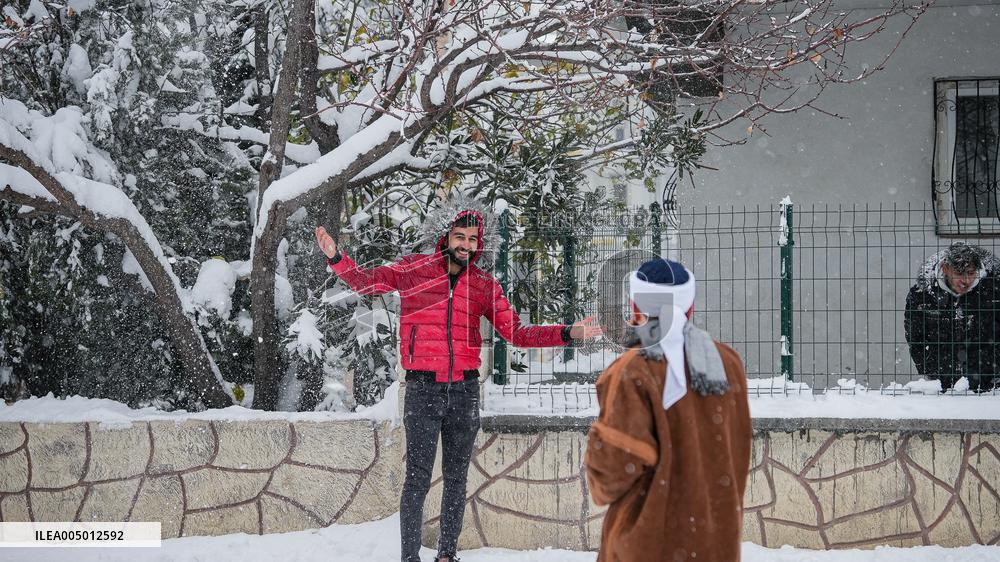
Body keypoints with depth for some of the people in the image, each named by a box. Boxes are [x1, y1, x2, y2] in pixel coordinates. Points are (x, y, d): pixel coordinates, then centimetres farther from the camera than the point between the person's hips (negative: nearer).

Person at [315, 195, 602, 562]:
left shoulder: (484, 285, 8)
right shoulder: (414, 269, 2)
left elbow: (516, 333, 8)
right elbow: (366, 282, 9)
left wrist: (567, 333, 0)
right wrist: (336, 257, -7)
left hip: (464, 390, 3)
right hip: (422, 389, -3)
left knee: (456, 477, 10)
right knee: (418, 478, -7)